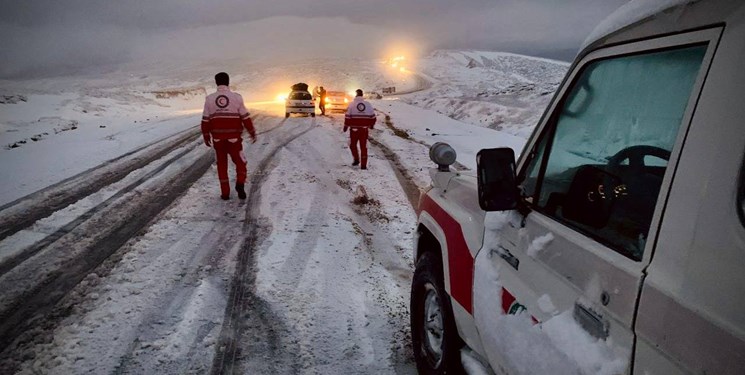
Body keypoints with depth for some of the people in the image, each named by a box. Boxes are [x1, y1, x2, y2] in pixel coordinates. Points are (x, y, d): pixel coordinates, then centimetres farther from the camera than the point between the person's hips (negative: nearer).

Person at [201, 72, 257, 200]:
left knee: (222, 164, 13)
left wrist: (206, 137, 15)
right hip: (234, 138, -2)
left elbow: (205, 120, 3)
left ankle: (225, 193, 13)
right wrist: (252, 133, 8)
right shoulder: (236, 97, -6)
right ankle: (240, 183, -9)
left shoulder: (209, 99, 0)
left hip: (217, 139, 2)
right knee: (240, 162, 13)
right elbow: (246, 118, -3)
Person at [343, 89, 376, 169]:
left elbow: (347, 116, -6)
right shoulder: (368, 104, 3)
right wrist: (371, 125, 25)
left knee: (353, 145, 18)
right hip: (364, 129, 2)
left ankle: (356, 159, 9)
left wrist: (346, 126, 7)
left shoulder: (352, 104, -4)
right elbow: (373, 117, 8)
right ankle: (363, 165, 6)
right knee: (363, 146, 7)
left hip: (354, 129, -2)